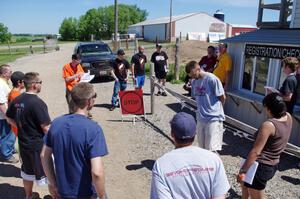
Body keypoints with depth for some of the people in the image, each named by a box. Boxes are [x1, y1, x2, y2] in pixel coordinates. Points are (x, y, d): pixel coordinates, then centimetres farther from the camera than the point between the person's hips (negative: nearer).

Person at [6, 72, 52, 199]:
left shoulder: (16, 100, 0)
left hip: (23, 143, 8)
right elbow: (46, 128, -23)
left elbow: (10, 120, 13)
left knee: (27, 172, 24)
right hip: (39, 145, -8)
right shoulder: (37, 103, -24)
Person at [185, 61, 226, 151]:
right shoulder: (194, 82, 6)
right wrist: (202, 110, 10)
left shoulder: (212, 79, -15)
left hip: (214, 118, -7)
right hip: (200, 119, 7)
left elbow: (222, 97, -8)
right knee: (203, 148, 16)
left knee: (212, 149, -6)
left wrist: (216, 109, 7)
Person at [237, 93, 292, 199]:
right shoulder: (288, 117, -5)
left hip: (260, 166, -9)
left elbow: (255, 152, -26)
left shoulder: (268, 125, -27)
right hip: (272, 165, 9)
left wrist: (243, 171, -20)